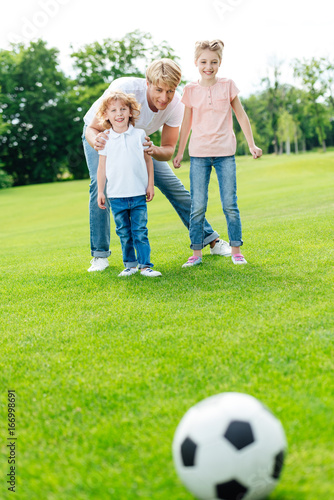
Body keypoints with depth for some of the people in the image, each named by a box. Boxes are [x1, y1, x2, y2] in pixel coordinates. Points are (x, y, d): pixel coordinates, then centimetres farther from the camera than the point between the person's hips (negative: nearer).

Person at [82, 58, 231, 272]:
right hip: (101, 135, -3)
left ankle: (211, 240, 11)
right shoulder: (124, 89, -40)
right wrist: (96, 141, -57)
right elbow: (92, 128, -33)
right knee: (100, 184, -26)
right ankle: (99, 254, -11)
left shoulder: (176, 104, -28)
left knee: (172, 184, -2)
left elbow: (169, 150, -21)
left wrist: (153, 150, -44)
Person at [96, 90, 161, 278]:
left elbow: (148, 160, 9)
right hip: (116, 196, 1)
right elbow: (102, 167, 6)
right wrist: (100, 191, 4)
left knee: (140, 232, -1)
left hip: (139, 194, 0)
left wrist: (150, 185, 6)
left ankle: (145, 265, 5)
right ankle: (130, 265, 18)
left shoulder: (139, 134, 3)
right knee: (124, 234, 8)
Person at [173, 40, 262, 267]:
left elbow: (241, 116, 8)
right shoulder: (191, 90, 4)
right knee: (197, 206, 0)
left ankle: (236, 250, 12)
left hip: (225, 153, 0)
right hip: (199, 154, 1)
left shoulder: (228, 85, 3)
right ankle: (197, 253, 8)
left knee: (230, 204, 1)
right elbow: (186, 122, 11)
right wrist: (180, 152, 12)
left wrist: (252, 144, 5)